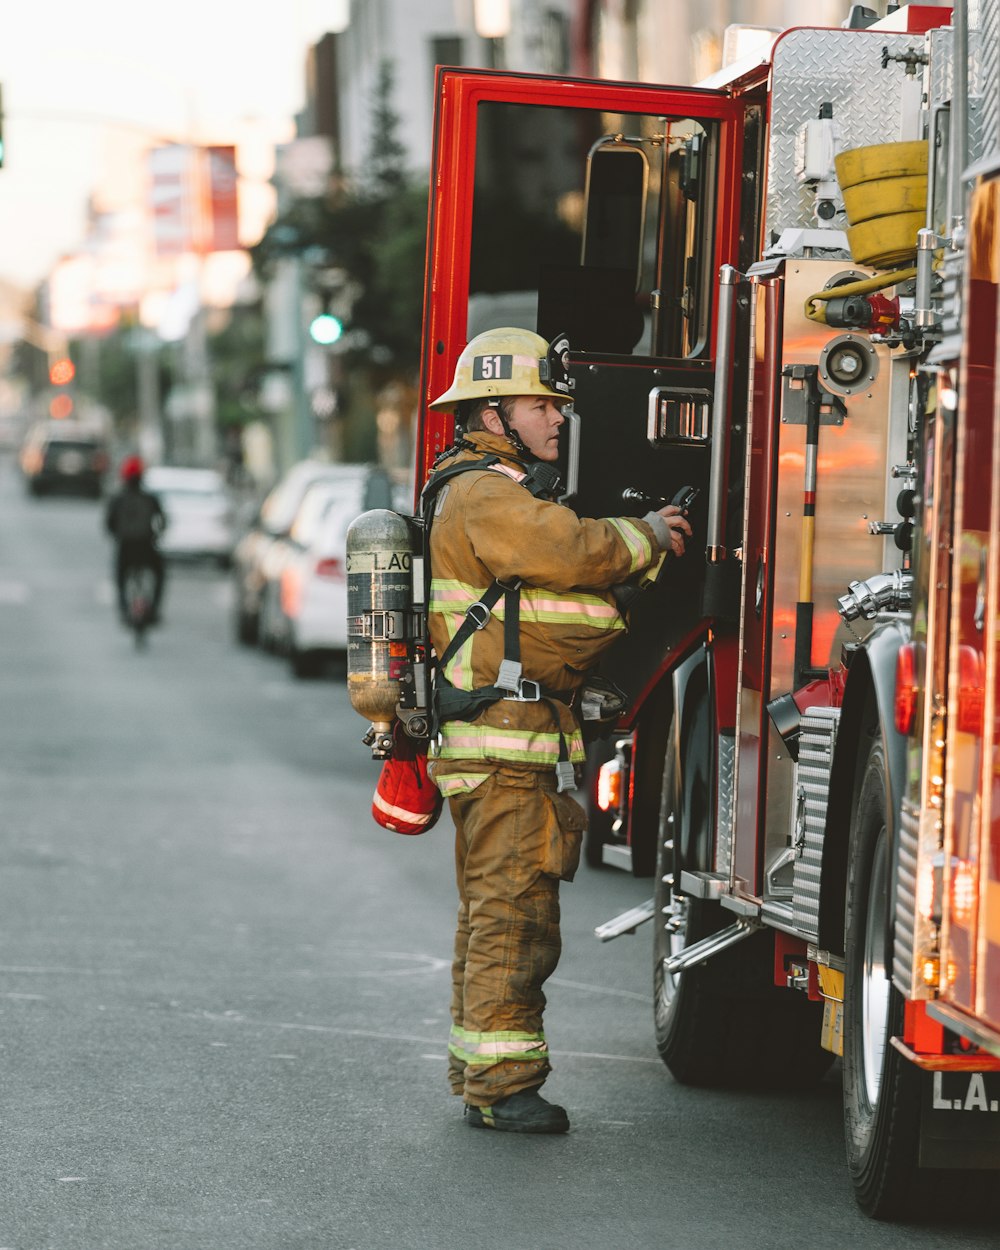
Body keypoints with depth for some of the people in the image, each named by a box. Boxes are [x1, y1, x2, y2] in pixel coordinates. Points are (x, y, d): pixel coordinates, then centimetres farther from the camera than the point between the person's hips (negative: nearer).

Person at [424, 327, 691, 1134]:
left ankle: (480, 1074, 22)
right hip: (504, 742, -11)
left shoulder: (503, 493, 22)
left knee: (495, 913, 15)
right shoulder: (485, 497, -13)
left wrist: (647, 540, 7)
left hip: (525, 744, 11)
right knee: (516, 914, -11)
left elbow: (568, 569, 21)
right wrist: (646, 539, -4)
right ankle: (502, 1088, -10)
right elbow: (574, 550, -22)